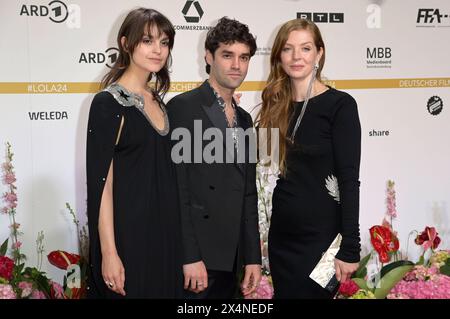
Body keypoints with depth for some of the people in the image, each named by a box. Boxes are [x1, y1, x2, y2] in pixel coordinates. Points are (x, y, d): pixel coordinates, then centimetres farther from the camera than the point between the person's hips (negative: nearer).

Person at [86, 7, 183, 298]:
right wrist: (109, 253, -18)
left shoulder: (157, 101, 10)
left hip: (165, 229, 7)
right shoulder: (109, 103, -12)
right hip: (128, 231, -7)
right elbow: (101, 183, -15)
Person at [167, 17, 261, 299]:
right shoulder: (182, 107, -7)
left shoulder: (244, 119, 16)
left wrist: (253, 257, 12)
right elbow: (176, 190, -13)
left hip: (230, 259, 7)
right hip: (196, 257, -7)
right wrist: (189, 257, -18)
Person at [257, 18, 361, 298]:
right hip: (280, 236, 6)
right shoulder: (276, 107, 6)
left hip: (321, 238, -5)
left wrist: (350, 248, -16)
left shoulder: (339, 104, -9)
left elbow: (349, 179, -13)